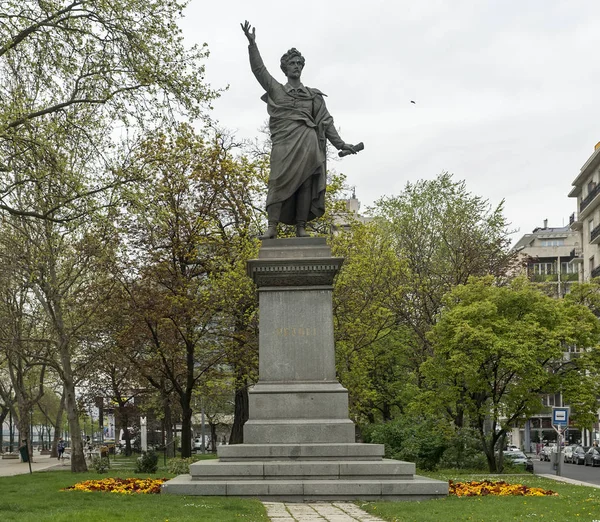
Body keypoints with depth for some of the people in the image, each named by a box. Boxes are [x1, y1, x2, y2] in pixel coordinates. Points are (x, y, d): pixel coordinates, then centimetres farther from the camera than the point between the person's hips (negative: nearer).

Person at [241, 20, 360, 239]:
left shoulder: (314, 96, 22)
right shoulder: (276, 90, 19)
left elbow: (326, 122, 17)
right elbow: (259, 69, 8)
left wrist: (340, 144, 7)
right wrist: (252, 44, -4)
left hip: (308, 143, 2)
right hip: (284, 144, -2)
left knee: (306, 184, -5)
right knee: (279, 182, -13)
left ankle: (301, 227, -5)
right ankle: (272, 227, -16)